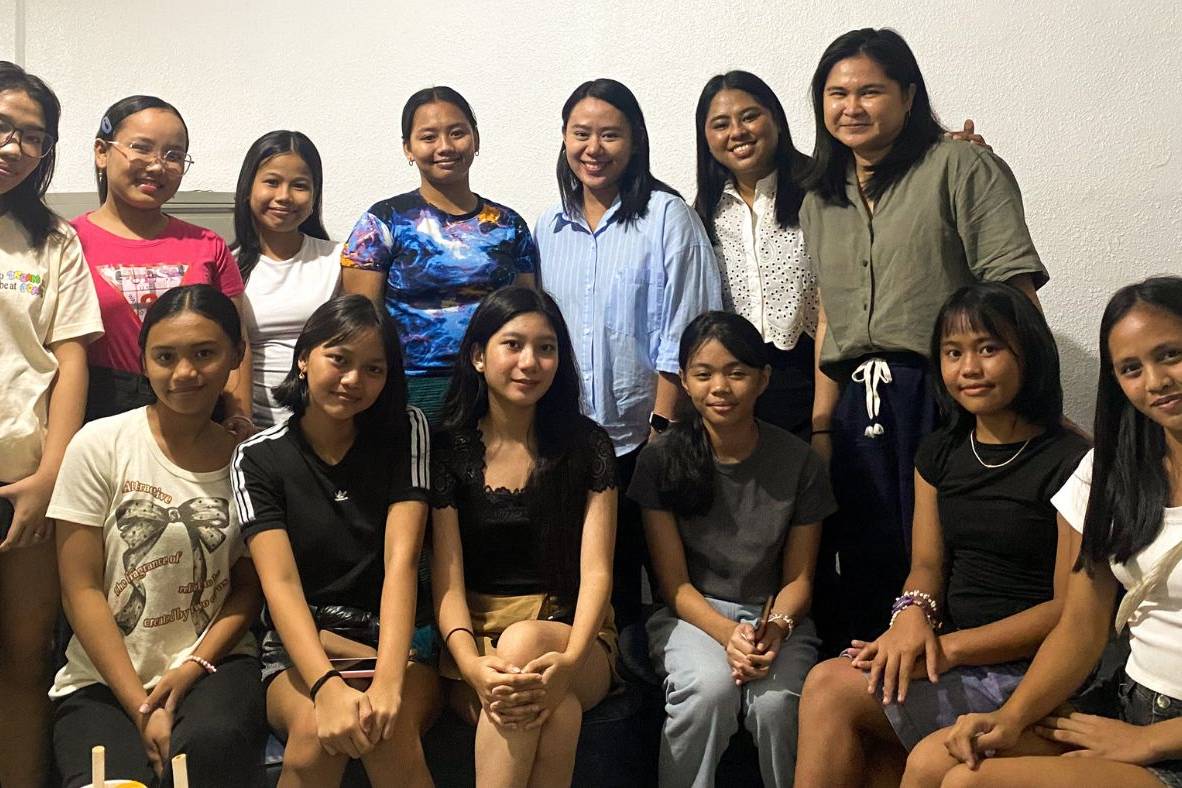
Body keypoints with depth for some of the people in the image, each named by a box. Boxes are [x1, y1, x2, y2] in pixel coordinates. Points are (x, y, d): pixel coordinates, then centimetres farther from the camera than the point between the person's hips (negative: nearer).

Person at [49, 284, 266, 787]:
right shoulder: (100, 445, -4)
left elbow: (249, 585, 5)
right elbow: (81, 589, -5)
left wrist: (193, 667, -12)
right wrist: (141, 707, -11)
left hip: (214, 664, 0)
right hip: (102, 679, 0)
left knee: (212, 742, -32)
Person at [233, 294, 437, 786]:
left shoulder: (405, 430, 0)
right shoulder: (259, 457, -1)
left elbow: (401, 560, -12)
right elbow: (281, 583, -15)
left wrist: (388, 681, -28)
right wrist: (328, 686, -33)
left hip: (394, 637, 0)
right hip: (299, 646, 1)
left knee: (389, 729, -32)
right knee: (316, 729, -31)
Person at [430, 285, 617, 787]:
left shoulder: (586, 446, 3)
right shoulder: (450, 450, 3)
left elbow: (596, 570, -5)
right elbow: (447, 577, -4)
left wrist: (571, 659, -26)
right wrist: (471, 664, -25)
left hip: (568, 631, 1)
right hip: (476, 636, 0)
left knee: (524, 642, -36)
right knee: (558, 710, -34)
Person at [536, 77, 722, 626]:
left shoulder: (667, 217, -3)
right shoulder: (548, 228, 11)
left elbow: (681, 338, -8)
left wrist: (661, 431, -13)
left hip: (642, 439, -4)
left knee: (640, 572, 2)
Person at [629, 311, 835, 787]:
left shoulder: (799, 462, -2)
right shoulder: (661, 458, -5)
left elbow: (798, 578, 3)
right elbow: (675, 582, -5)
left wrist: (774, 629, -18)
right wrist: (728, 633, -21)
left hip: (774, 615, 1)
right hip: (691, 614, -1)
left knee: (776, 701, -30)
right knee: (710, 687, -33)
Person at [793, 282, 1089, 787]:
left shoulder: (1070, 462, -9)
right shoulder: (940, 453, 12)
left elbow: (1072, 609, -12)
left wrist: (948, 647, -19)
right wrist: (912, 615, -13)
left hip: (1027, 669, -5)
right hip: (952, 650, 6)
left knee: (831, 687, -21)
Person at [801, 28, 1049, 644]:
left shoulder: (962, 168, -2)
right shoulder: (820, 203, 18)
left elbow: (1015, 296, -9)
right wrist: (821, 427, 11)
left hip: (945, 401, -6)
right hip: (860, 410, 6)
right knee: (867, 578, 12)